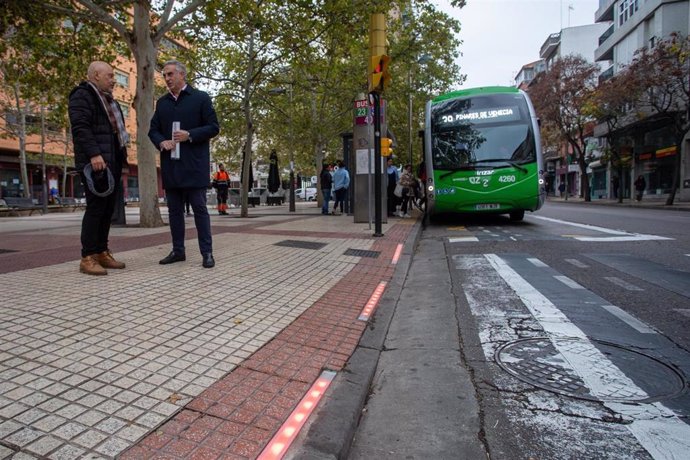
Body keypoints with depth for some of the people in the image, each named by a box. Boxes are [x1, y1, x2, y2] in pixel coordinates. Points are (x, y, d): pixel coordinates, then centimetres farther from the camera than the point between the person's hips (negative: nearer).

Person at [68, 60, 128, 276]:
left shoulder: (109, 100, 25)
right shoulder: (82, 95, -3)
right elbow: (81, 127, -15)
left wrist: (122, 156, 19)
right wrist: (94, 154, -26)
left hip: (113, 162, 9)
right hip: (95, 162, -9)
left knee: (108, 209, 7)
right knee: (96, 207, -10)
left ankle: (102, 252, 14)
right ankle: (87, 258, -6)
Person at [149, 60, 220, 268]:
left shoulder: (201, 98, 2)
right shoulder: (162, 102, 17)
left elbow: (213, 127, -3)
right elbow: (153, 129, 16)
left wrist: (190, 135, -16)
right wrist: (161, 142, -6)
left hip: (194, 164, -5)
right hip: (170, 164, 6)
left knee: (199, 208, -5)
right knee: (174, 209, 8)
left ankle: (207, 252, 0)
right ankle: (178, 250, 17)